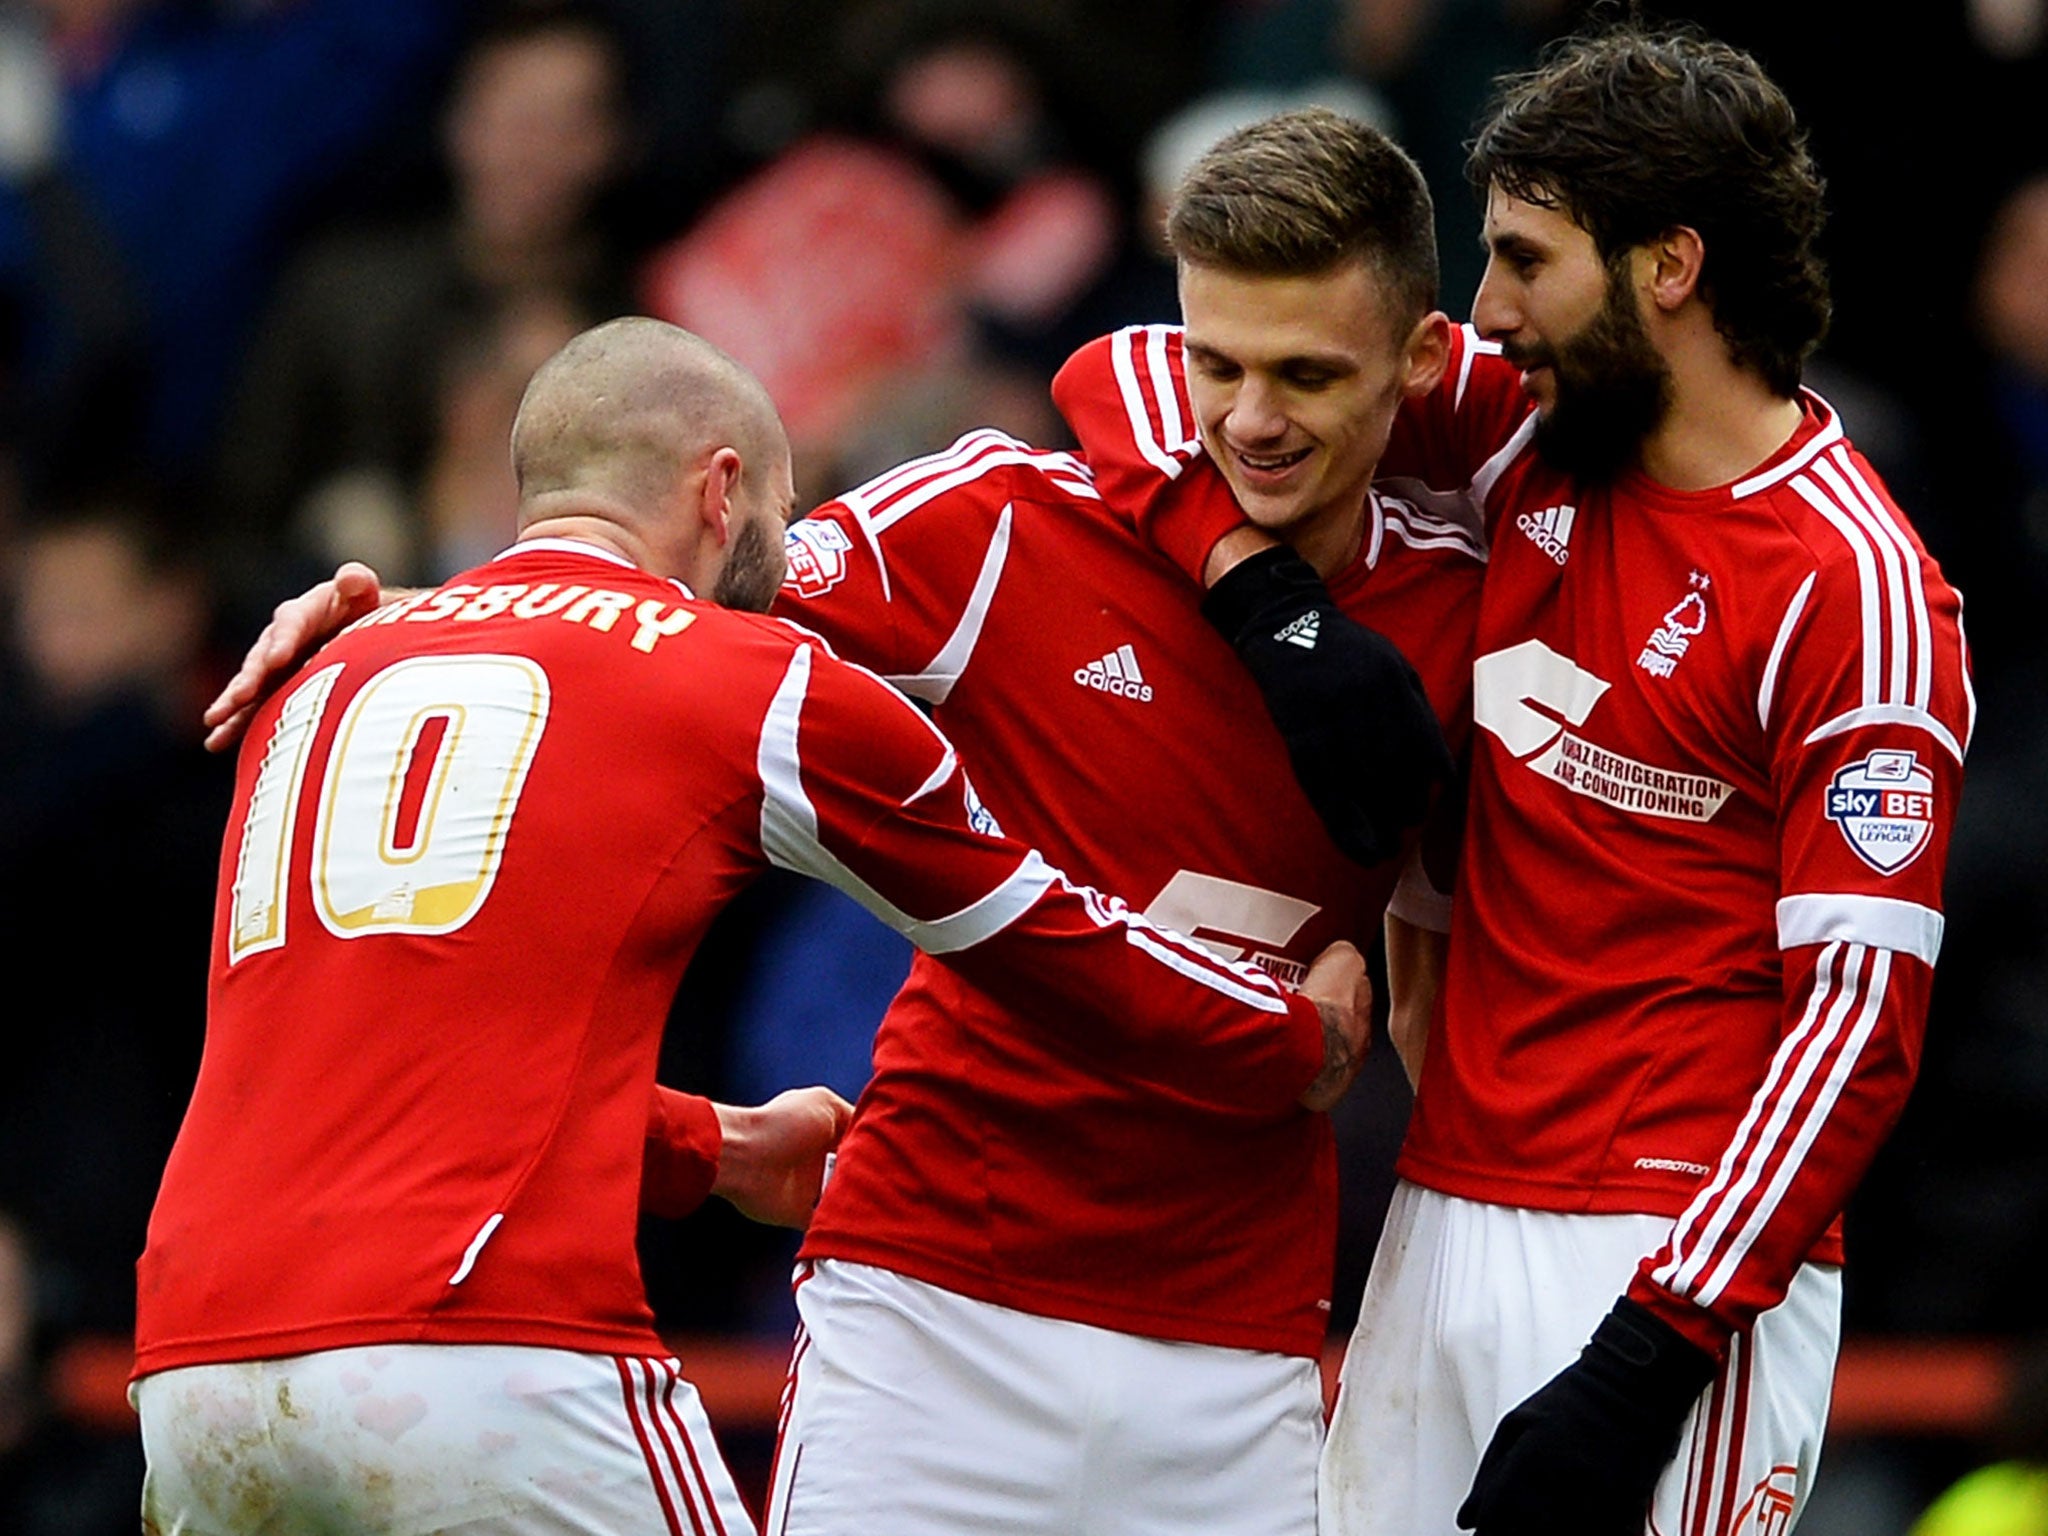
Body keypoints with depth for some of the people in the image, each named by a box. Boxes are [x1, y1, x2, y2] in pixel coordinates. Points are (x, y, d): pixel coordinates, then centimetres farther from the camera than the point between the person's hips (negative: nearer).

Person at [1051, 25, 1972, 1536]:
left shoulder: (1855, 592, -11)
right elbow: (1145, 376, 11)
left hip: (1671, 1260, -7)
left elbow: (1860, 1017, -15)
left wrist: (1655, 1355, -22)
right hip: (1447, 1223, 7)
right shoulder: (1536, 437, 9)